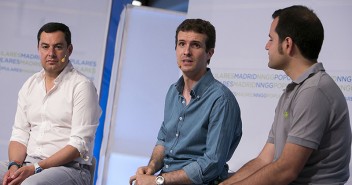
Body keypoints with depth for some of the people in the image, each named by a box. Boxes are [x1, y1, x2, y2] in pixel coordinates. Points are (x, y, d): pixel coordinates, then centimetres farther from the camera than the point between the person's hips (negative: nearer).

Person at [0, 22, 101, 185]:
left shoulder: (82, 86, -5)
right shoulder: (29, 85, 14)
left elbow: (80, 144, -11)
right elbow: (20, 135, 12)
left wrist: (35, 168, -18)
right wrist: (14, 165, -9)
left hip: (69, 167, -6)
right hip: (27, 164, 6)